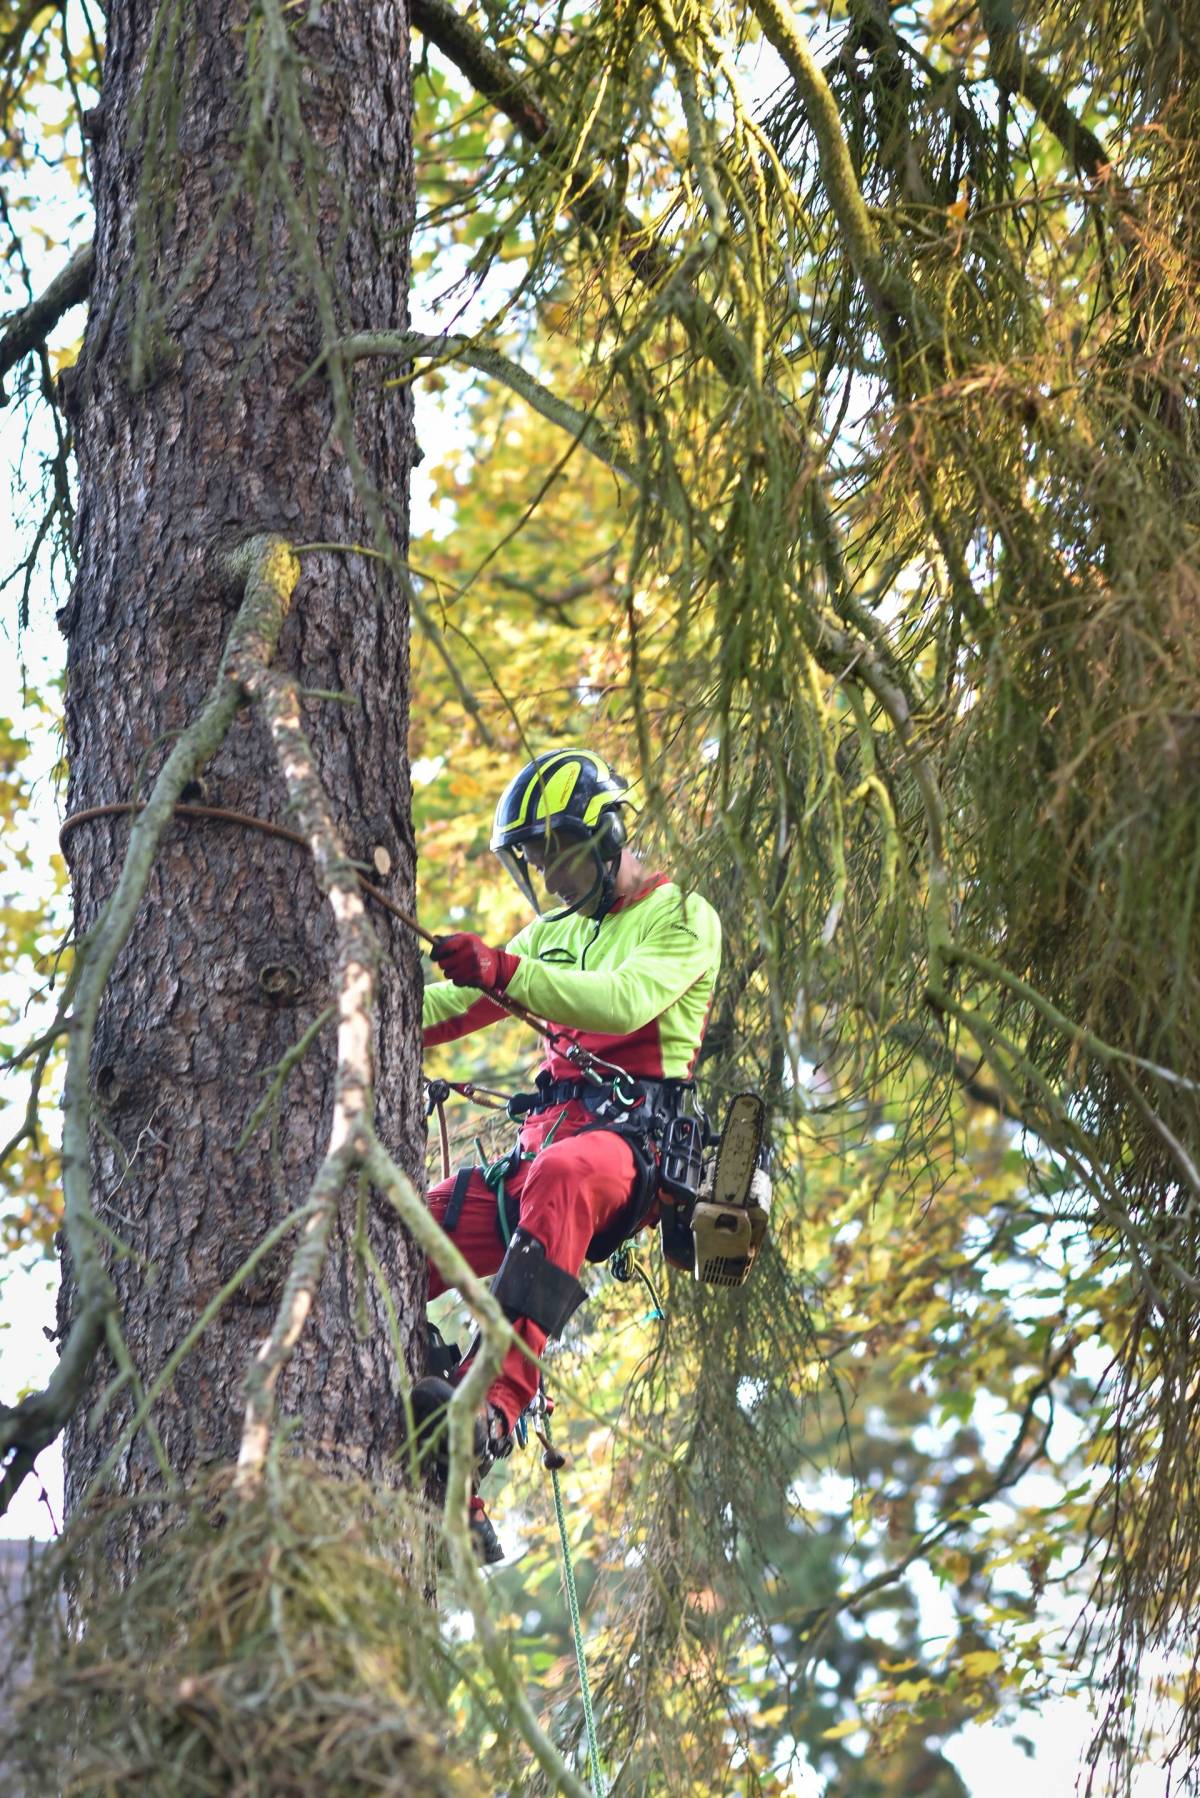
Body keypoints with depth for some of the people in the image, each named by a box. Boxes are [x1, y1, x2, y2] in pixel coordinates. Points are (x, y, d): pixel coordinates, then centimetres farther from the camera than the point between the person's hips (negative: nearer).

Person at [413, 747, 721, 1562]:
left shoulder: (683, 918, 4)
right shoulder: (554, 933, 28)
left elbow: (626, 1000, -17)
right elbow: (455, 1003, 17)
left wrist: (504, 970, -30)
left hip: (634, 1136, -8)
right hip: (546, 1138, 8)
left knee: (560, 1179, -42)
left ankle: (493, 1407, -58)